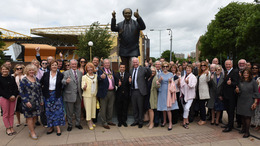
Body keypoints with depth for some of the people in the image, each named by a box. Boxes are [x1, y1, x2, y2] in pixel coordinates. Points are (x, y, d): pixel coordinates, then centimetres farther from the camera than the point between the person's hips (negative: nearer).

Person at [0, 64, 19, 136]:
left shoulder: (12, 78, 7)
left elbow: (16, 87, 5)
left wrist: (14, 95, -10)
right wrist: (9, 97, -15)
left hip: (13, 97, 3)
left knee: (11, 114, 8)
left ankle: (11, 127, 17)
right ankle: (8, 128, 14)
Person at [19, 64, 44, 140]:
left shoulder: (36, 79, 10)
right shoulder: (24, 80, -7)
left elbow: (40, 90, 15)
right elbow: (21, 92, -10)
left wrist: (41, 100, 13)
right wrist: (26, 101, -16)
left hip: (36, 102, 5)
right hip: (28, 102, -5)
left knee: (35, 116, 10)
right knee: (29, 117, 4)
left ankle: (31, 130, 26)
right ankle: (32, 133, 15)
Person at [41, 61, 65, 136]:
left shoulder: (60, 75, -1)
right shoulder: (46, 74, 3)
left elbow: (62, 85, 5)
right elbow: (41, 83, 5)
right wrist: (44, 91, 0)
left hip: (57, 95, -2)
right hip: (48, 95, 2)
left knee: (57, 110, -1)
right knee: (49, 111, 7)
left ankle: (58, 128, 6)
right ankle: (51, 127, 19)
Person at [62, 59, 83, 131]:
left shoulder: (80, 73, 11)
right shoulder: (66, 73, -3)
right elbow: (62, 81, -17)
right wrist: (66, 81, -38)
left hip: (78, 95, 4)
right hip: (70, 95, -3)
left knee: (78, 110, 14)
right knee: (69, 111, 7)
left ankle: (78, 123, 29)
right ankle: (69, 125, 22)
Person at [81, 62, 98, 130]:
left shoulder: (96, 76, 9)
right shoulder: (84, 77, -3)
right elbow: (83, 87, -10)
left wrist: (97, 93, 3)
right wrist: (84, 87, -33)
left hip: (94, 95, 4)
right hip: (87, 95, -4)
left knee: (93, 107, 9)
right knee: (88, 108, -3)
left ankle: (91, 121, 23)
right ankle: (89, 122, 8)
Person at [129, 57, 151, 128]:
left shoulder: (143, 69, -6)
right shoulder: (131, 70, 13)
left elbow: (149, 73, -10)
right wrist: (129, 80, 4)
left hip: (140, 91, -5)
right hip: (133, 91, 6)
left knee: (140, 107, 4)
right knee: (134, 107, 14)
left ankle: (140, 122, 19)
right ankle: (136, 121, 29)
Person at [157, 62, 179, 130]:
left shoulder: (171, 74, 6)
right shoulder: (160, 74, 8)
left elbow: (173, 83, 8)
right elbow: (158, 83, -1)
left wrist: (171, 81, -14)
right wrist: (159, 80, -22)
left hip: (168, 92, -2)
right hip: (162, 92, 2)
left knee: (168, 108, -7)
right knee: (163, 107, 8)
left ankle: (170, 123, 1)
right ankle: (164, 121, 25)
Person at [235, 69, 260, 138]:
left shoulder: (253, 82, -3)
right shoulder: (240, 82, 7)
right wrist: (237, 91, -10)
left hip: (249, 101, -4)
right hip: (241, 101, 4)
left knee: (247, 116, -2)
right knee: (242, 115, 9)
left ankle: (247, 132, 7)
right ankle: (243, 128, 23)